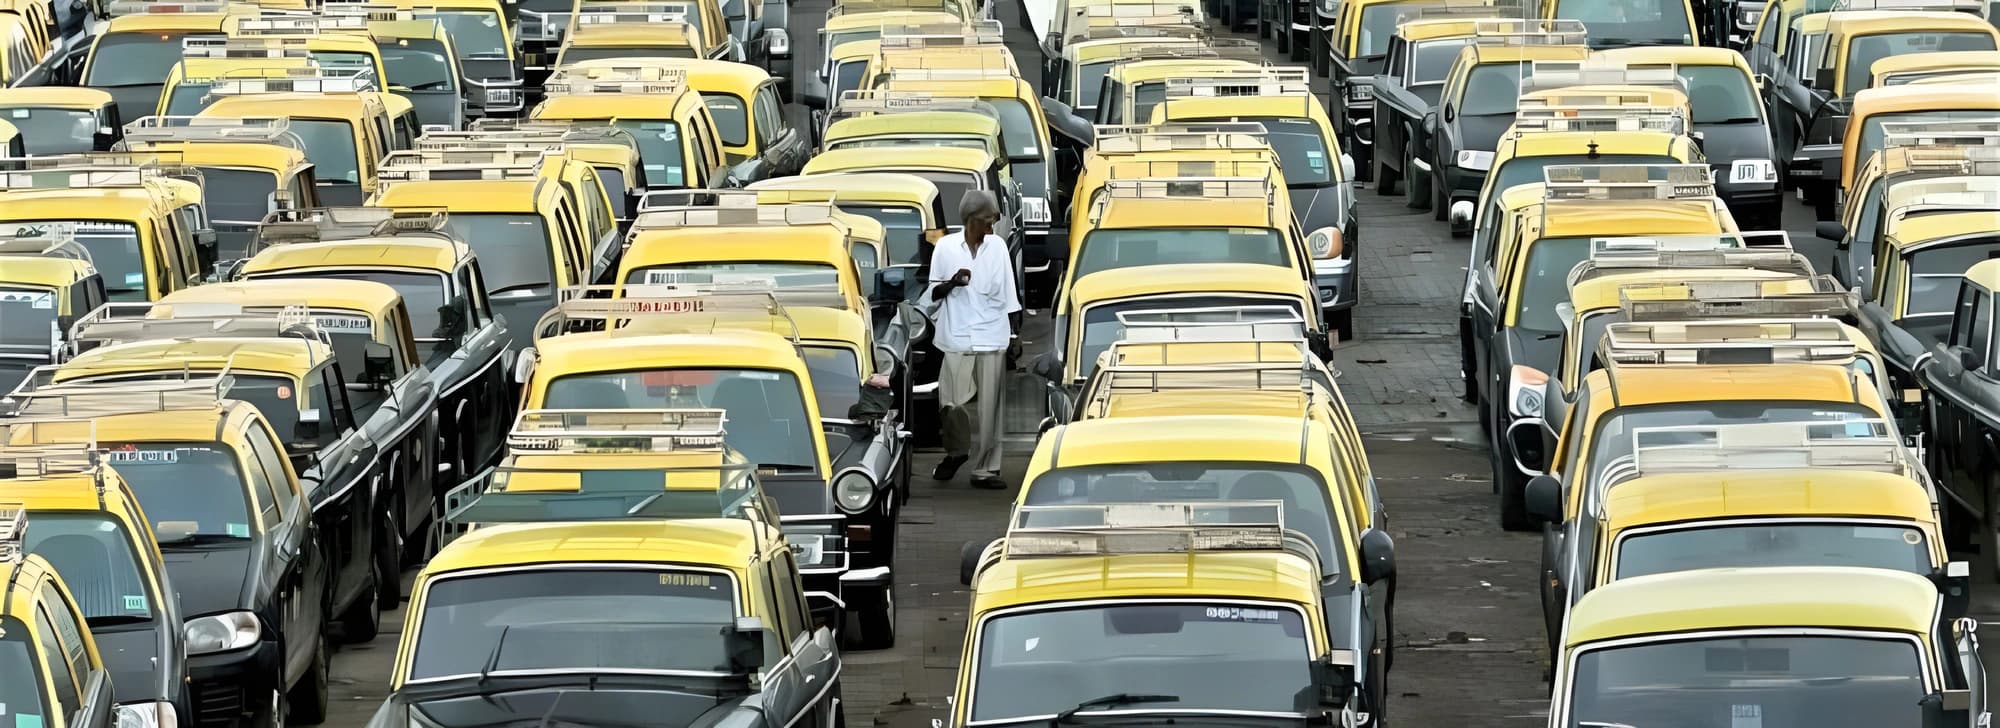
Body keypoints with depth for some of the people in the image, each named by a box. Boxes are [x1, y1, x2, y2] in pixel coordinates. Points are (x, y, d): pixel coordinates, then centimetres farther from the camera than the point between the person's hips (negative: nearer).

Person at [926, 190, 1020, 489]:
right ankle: (956, 452, 22)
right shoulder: (946, 247, 1)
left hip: (991, 336, 1)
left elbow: (1008, 294, 10)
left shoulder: (998, 246, 6)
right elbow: (933, 293, 7)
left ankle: (985, 468, 3)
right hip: (957, 337, -1)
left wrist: (1015, 330, 6)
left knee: (988, 407, -1)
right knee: (955, 403, -5)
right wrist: (952, 283, -13)